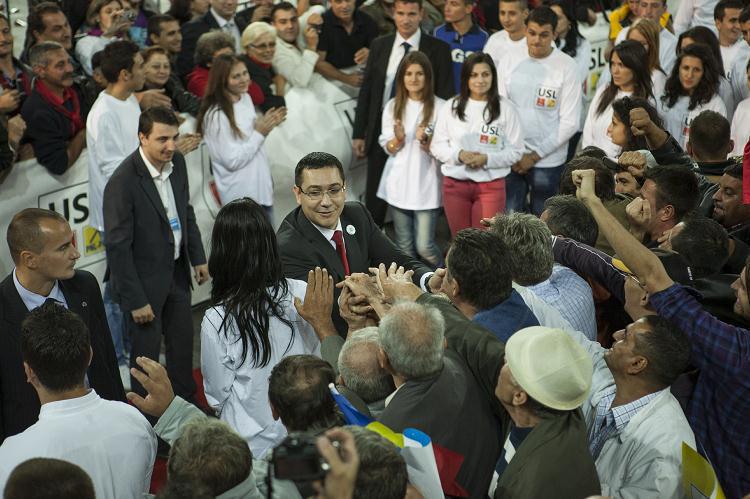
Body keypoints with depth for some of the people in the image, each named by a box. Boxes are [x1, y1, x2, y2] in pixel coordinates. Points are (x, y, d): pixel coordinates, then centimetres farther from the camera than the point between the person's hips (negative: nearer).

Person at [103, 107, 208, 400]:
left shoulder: (176, 162, -4)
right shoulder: (122, 183, -27)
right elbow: (117, 247, -23)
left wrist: (198, 257, 12)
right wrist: (135, 301, -20)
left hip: (176, 271, 7)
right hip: (144, 280, -7)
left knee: (183, 343, 21)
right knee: (146, 353, 8)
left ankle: (185, 405, 41)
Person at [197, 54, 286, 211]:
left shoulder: (245, 98, 3)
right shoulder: (217, 116, -21)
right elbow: (232, 161, -20)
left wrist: (267, 124, -2)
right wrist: (260, 132, -17)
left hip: (261, 186, 8)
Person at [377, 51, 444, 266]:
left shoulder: (439, 107, -8)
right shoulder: (393, 107, 5)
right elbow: (388, 148, 7)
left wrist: (427, 143, -22)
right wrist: (398, 139, -14)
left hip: (426, 185, -4)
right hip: (399, 183, 4)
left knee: (424, 246, -7)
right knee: (404, 247, 10)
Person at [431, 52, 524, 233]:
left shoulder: (505, 109, -2)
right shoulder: (450, 107, 5)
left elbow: (515, 151, -2)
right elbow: (437, 145, 6)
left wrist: (487, 159, -16)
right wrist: (459, 155, -13)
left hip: (491, 186, -2)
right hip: (455, 184, 2)